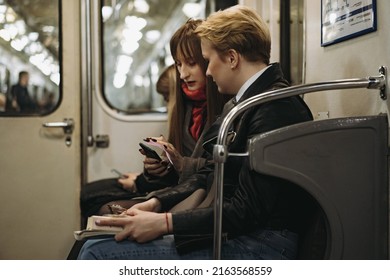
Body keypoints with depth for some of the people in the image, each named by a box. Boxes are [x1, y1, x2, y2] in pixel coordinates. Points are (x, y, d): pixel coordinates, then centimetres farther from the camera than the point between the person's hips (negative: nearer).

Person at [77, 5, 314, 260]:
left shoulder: (277, 107, -17)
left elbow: (246, 212, -20)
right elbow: (211, 174, 19)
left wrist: (164, 222, -19)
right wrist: (157, 202, 5)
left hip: (261, 245, -9)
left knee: (99, 253, -17)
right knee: (96, 245, 5)